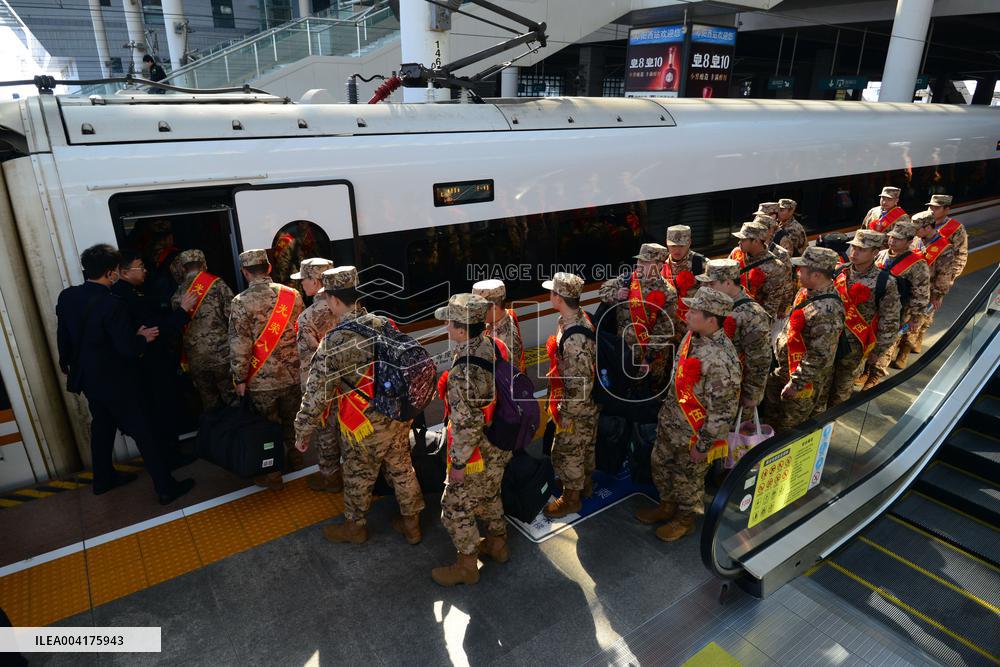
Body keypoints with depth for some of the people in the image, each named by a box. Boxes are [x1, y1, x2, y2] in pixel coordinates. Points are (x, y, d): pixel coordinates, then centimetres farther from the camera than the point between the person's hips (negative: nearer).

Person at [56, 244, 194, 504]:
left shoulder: (66, 297, -3)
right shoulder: (111, 304, -27)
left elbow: (63, 337, 10)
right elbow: (128, 348, -26)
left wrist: (69, 363, 25)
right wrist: (143, 338, -5)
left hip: (87, 377, 8)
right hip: (115, 381, -8)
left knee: (102, 426, 24)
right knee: (142, 431, 0)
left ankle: (103, 478, 40)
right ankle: (165, 487, 6)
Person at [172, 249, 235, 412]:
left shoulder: (178, 293, 5)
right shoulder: (217, 284, -5)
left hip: (196, 360, 3)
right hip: (222, 354, -3)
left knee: (208, 401, 14)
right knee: (231, 397, 5)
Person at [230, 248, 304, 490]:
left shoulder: (241, 302, -14)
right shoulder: (292, 295, -3)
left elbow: (239, 346, -15)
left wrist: (240, 379, -4)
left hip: (262, 379, -3)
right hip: (293, 374, 4)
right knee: (292, 421, 21)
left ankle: (272, 475, 24)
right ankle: (294, 461, 38)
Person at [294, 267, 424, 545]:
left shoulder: (334, 342, -22)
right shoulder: (386, 325, -4)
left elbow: (316, 394, -18)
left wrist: (302, 432, -4)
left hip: (366, 427, -5)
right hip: (400, 417, 5)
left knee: (358, 479, 19)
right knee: (402, 469, 22)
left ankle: (355, 527, 42)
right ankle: (411, 523, 40)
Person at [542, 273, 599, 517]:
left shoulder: (574, 338, -35)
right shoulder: (578, 317, -5)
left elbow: (580, 384, -30)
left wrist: (566, 417, -20)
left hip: (576, 409, -9)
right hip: (587, 405, 9)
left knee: (567, 452, 11)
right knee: (585, 445, 27)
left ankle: (571, 498, 32)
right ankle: (586, 483, 49)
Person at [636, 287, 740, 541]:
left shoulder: (721, 359, -33)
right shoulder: (692, 336, -5)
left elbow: (723, 410, -26)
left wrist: (703, 445, -19)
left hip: (693, 434, -8)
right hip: (670, 423, 8)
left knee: (688, 479, 16)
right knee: (660, 464, 25)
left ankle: (685, 520, 43)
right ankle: (667, 506, 50)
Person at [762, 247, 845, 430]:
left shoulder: (827, 312, -34)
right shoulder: (807, 291, -5)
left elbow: (819, 357, -31)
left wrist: (795, 384, -25)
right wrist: (780, 344, 20)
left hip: (804, 377, -9)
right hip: (785, 368, 9)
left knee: (788, 426, 13)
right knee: (769, 403, 28)